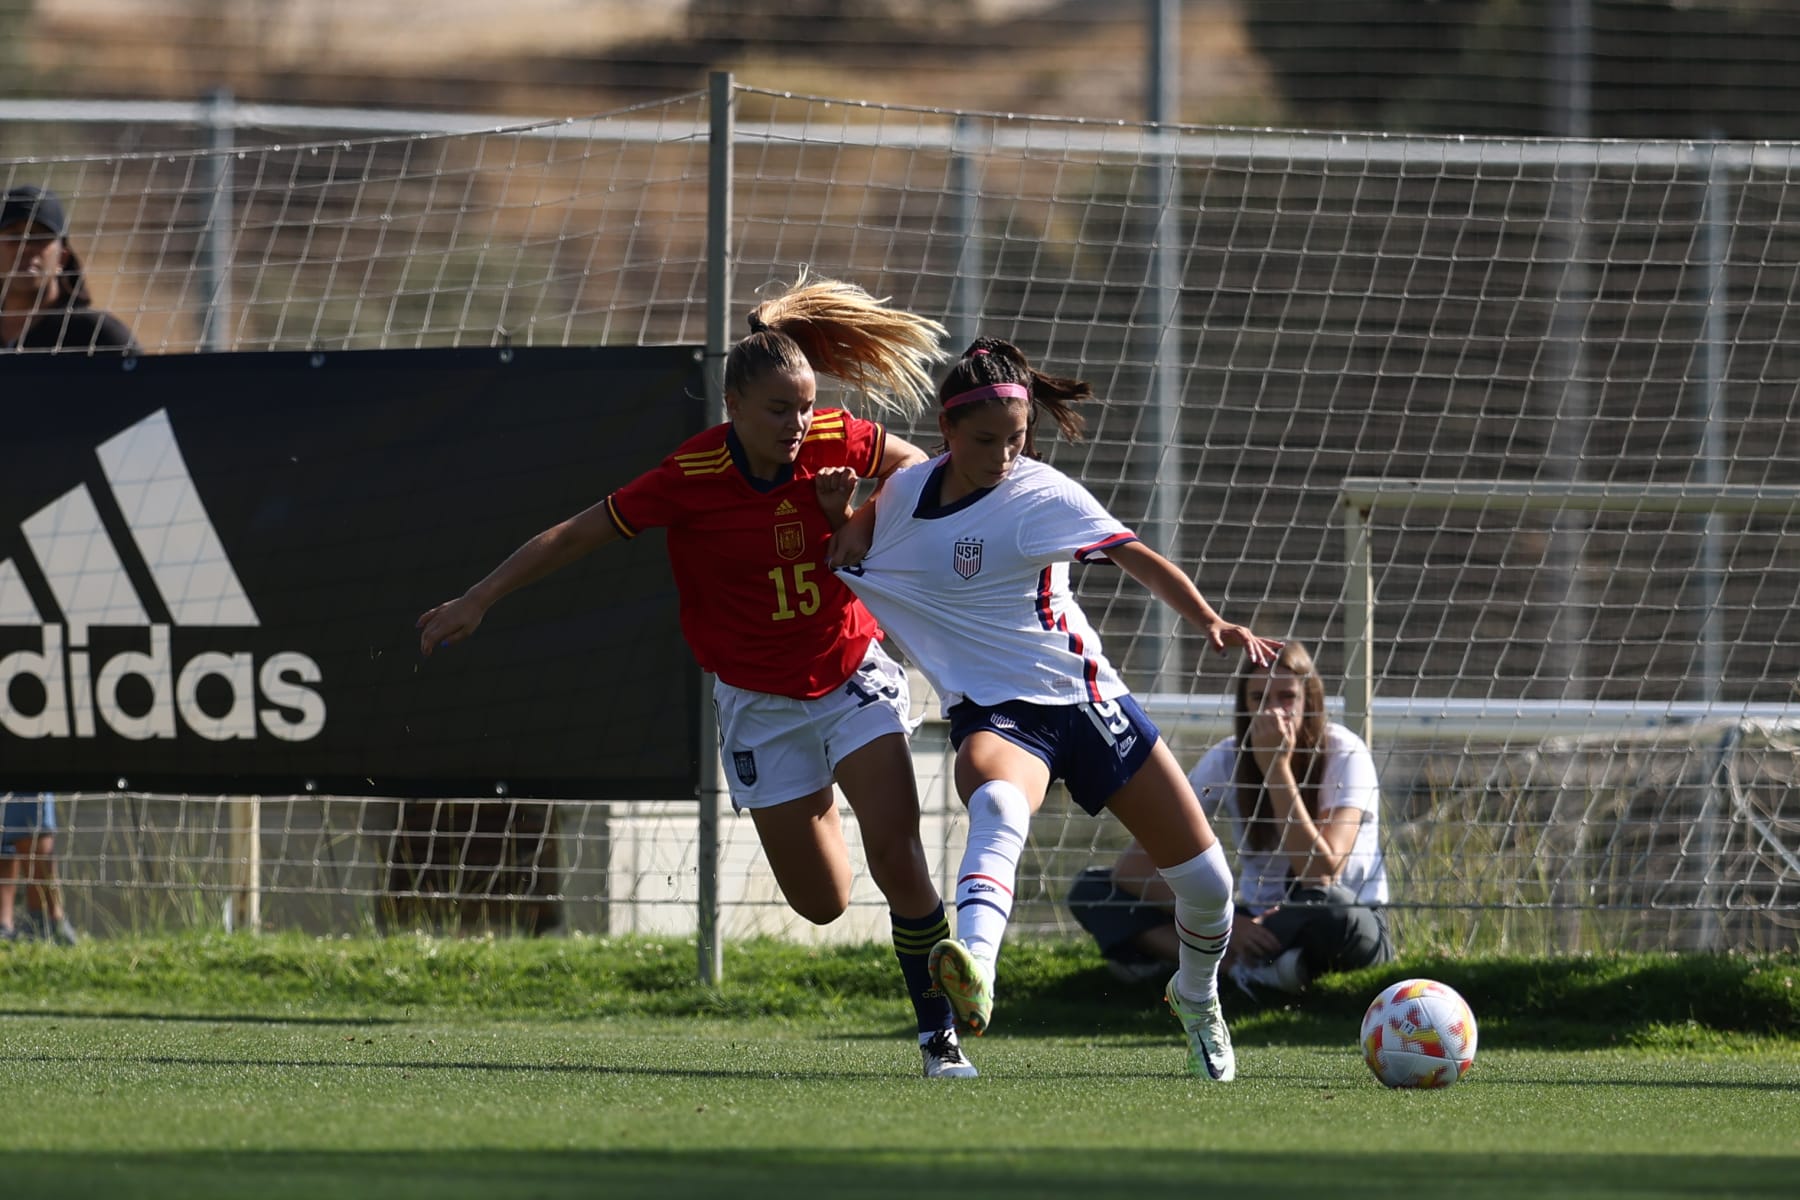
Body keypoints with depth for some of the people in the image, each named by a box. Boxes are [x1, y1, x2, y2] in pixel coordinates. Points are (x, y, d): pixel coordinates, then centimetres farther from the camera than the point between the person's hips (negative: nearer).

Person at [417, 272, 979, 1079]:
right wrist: (474, 603, -13)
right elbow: (574, 536, -13)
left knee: (894, 848, -17)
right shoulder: (691, 479, -22)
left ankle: (938, 1032, -3)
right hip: (758, 702, -1)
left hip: (851, 673, 1)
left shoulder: (839, 444, -14)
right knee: (821, 901, 1)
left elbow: (910, 462, 11)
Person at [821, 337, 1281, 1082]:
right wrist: (838, 515, 1)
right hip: (992, 713, 0)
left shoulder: (1040, 494, -9)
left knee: (1206, 883, 4)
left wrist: (1210, 622, -35)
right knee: (997, 805, -39)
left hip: (1084, 700, 0)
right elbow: (852, 555, 25)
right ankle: (974, 972, -66)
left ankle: (1197, 996, 38)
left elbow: (1138, 560, -19)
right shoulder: (903, 492, 3)